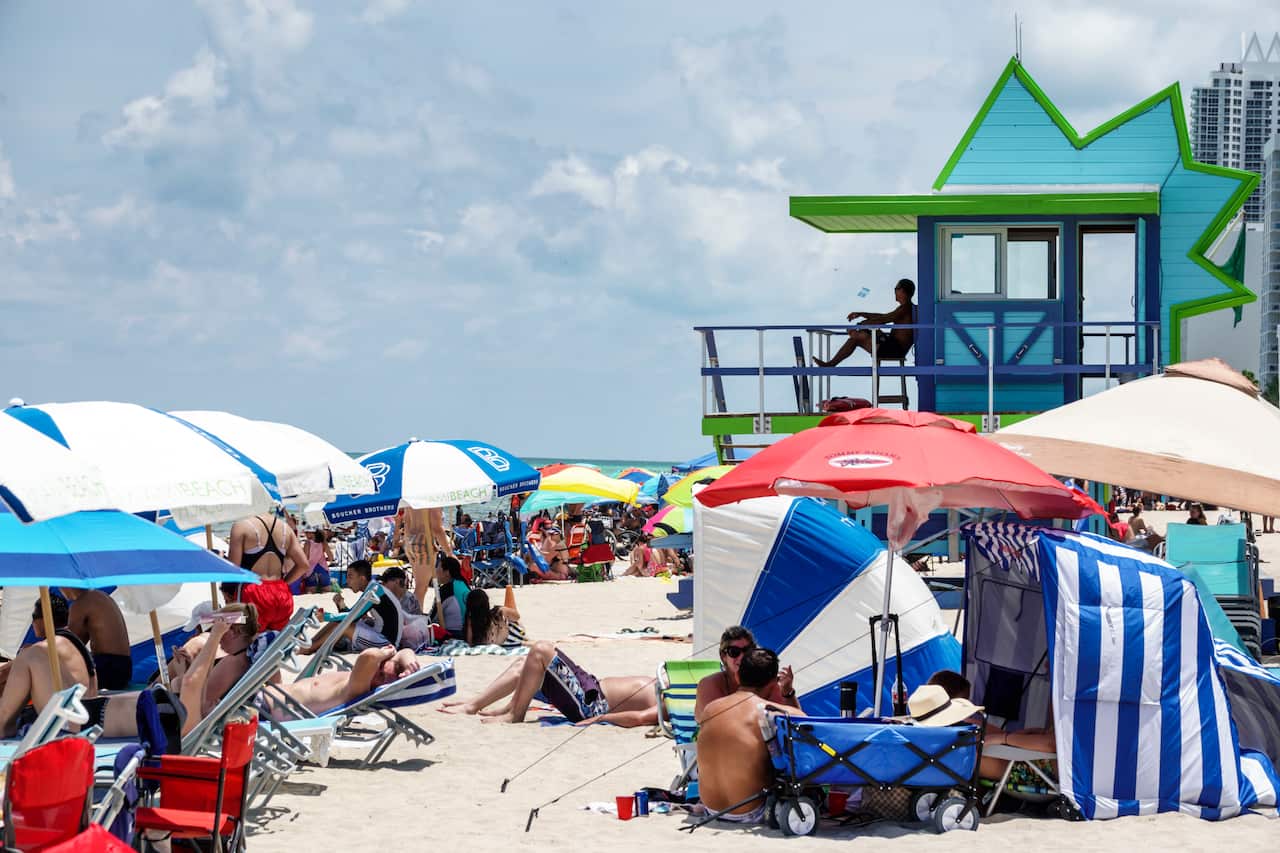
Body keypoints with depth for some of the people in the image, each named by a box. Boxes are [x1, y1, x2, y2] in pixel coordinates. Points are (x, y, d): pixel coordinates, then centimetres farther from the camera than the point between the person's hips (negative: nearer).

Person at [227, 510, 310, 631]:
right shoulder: (285, 528, 10)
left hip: (254, 595, -6)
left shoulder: (241, 526, -6)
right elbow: (303, 565, 10)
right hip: (282, 597, 6)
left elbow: (233, 567, -9)